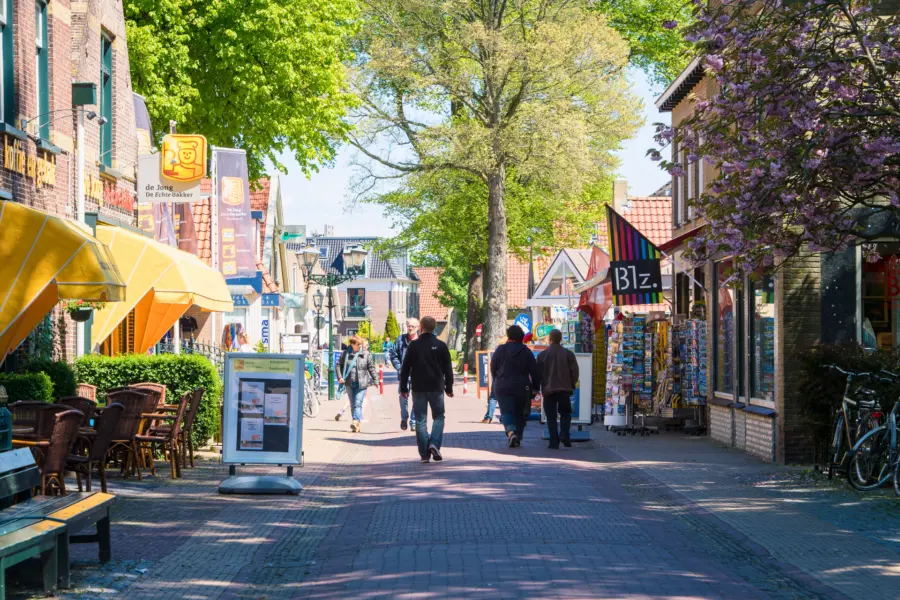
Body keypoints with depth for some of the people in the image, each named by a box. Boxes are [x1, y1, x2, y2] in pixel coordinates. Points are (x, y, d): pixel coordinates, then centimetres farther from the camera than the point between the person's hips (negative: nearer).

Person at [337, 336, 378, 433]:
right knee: (353, 404, 9)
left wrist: (375, 379, 3)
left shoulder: (366, 354, 0)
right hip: (349, 383, 3)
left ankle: (356, 421, -27)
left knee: (358, 403, -15)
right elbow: (339, 365, 8)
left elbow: (371, 367, 5)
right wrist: (340, 377, -4)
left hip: (361, 383, -3)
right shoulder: (346, 354, 2)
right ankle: (357, 425, 17)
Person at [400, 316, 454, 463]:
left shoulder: (414, 345, -2)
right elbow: (448, 369, 3)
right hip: (436, 388, 0)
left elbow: (405, 368, 0)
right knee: (438, 417, 14)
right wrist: (449, 388, 11)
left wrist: (403, 388, 7)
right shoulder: (441, 346, -1)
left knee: (420, 420, 4)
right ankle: (434, 444, -9)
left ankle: (425, 454, 1)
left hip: (418, 389, 0)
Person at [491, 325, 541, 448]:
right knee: (519, 413, 14)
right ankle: (517, 438, 14)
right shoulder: (526, 351, 1)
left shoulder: (500, 349, 0)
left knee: (506, 411, -3)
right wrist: (535, 387, 6)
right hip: (522, 387, 1)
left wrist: (497, 381, 23)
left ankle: (511, 432, -29)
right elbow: (534, 371, -1)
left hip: (503, 387, -1)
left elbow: (493, 368, 7)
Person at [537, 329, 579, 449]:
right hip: (564, 389, 1)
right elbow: (574, 371, -2)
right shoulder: (568, 354, 1)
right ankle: (564, 434, -11)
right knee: (565, 413, 13)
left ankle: (554, 442, -4)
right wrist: (572, 384, 13)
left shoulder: (542, 355, 0)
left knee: (551, 416, 3)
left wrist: (539, 387, 15)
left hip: (548, 390, -1)